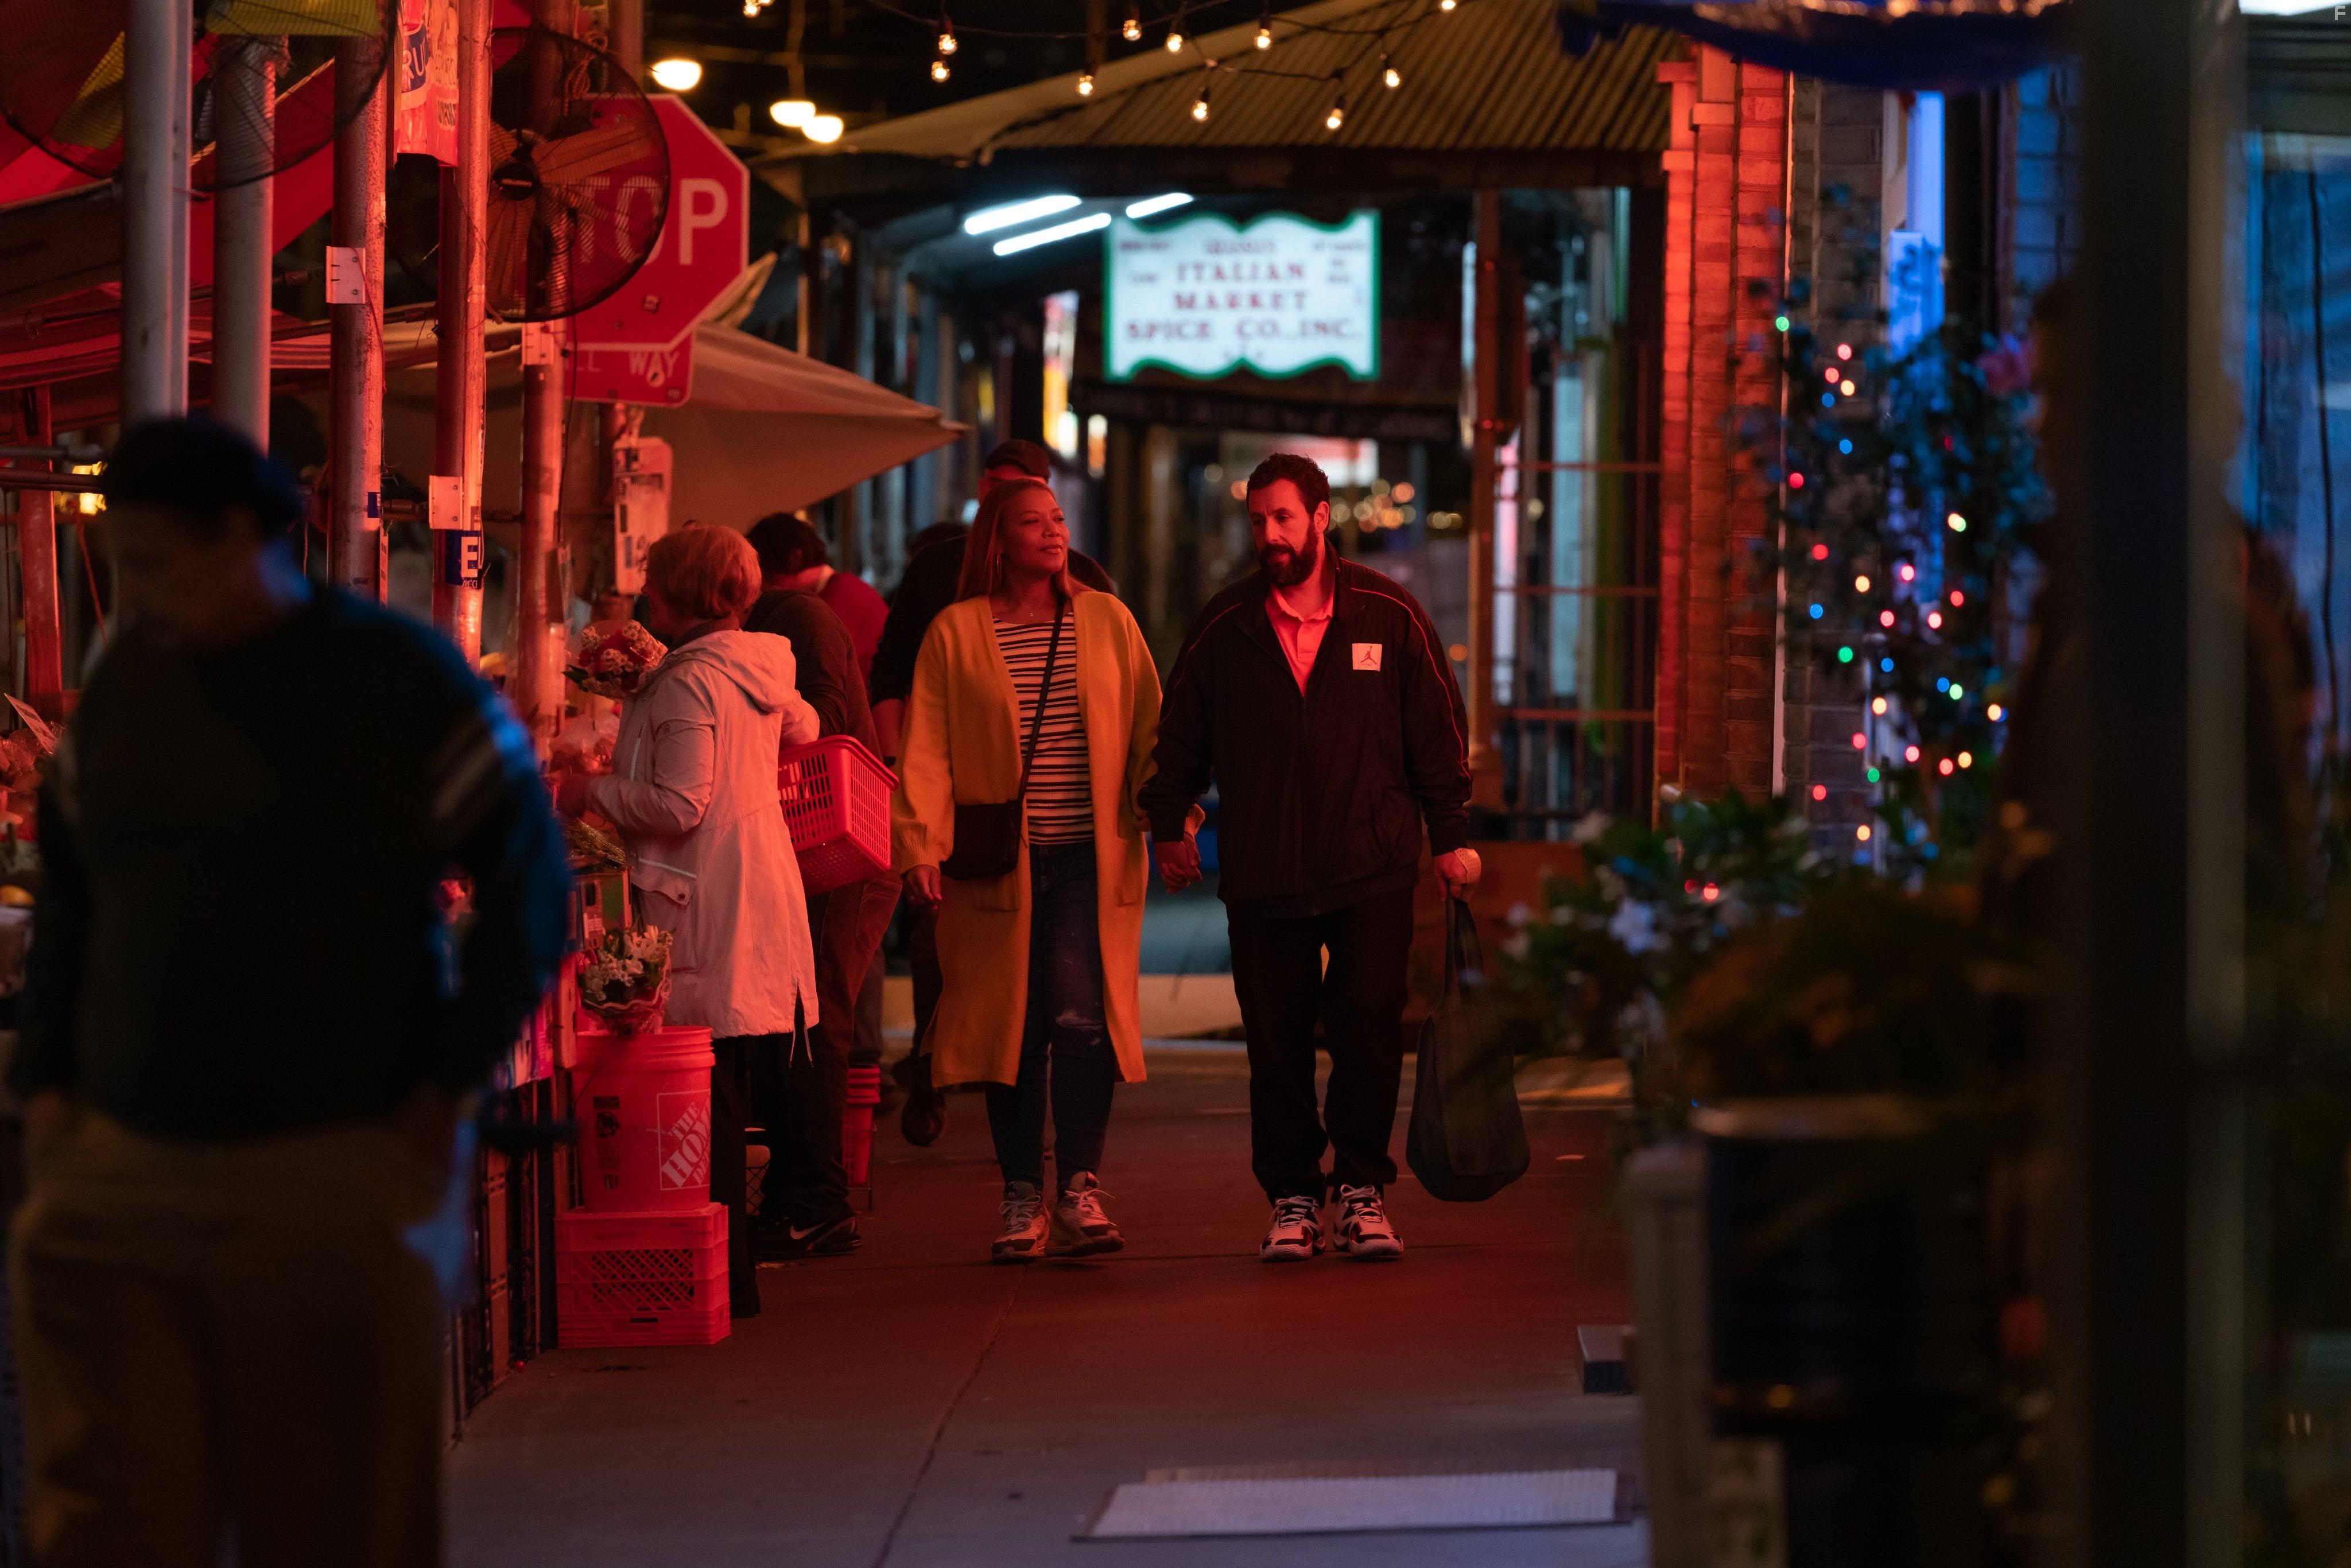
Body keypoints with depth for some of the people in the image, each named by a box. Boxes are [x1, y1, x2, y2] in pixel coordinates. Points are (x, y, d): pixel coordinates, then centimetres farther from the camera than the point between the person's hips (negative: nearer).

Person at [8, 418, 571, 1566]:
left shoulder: (395, 677, -3)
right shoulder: (124, 680, 10)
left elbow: (529, 879, -1)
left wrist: (449, 1083, -7)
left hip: (331, 1175, -4)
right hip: (118, 1176, 4)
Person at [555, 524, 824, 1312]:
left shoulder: (687, 684, -16)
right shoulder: (760, 670, 11)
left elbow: (678, 806, -21)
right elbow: (801, 727, 32)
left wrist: (592, 792, -7)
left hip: (707, 908, -9)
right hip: (765, 886, 9)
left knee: (709, 1093, -7)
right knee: (743, 1082, 15)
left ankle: (726, 1277, -6)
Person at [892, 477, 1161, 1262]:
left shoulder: (1106, 621, 9)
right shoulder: (955, 633, 5)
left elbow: (1149, 729, 10)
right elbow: (926, 751, 2)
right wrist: (920, 847, -8)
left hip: (1091, 858, 0)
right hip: (999, 863, 0)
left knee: (1081, 1017, -11)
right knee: (1014, 1024, 2)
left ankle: (1080, 1190, -8)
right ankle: (1022, 1200, 10)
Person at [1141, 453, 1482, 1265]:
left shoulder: (1390, 616, 2)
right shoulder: (1224, 627, 5)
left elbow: (1437, 730, 7)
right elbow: (1182, 732, 15)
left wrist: (1452, 833, 5)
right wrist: (1168, 824, 13)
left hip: (1372, 869, -1)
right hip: (1262, 874, 1)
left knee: (1369, 1032, -2)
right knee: (1277, 1044, 3)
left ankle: (1362, 1189, 10)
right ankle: (1293, 1199, 11)